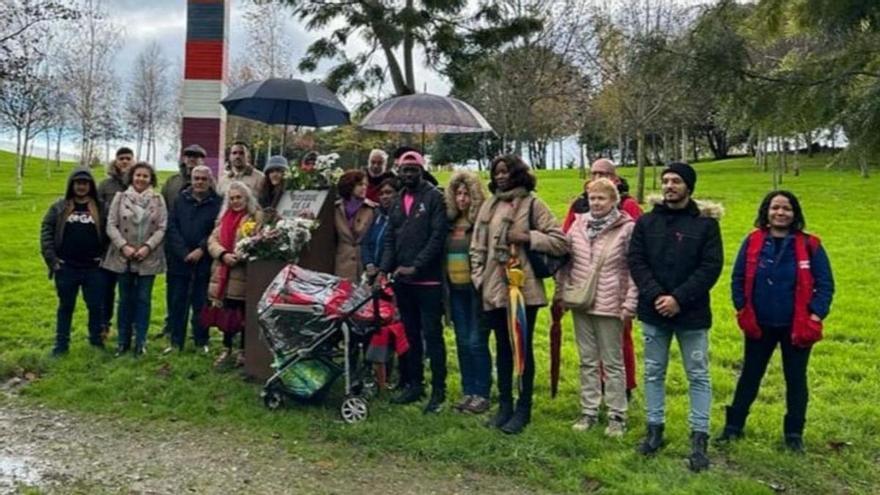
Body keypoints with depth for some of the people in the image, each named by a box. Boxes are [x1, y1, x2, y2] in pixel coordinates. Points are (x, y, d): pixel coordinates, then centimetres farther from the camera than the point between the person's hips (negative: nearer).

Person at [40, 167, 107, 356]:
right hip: (66, 267, 0)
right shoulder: (59, 207, 4)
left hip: (93, 268, 0)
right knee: (66, 306, 10)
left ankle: (96, 339, 22)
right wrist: (51, 258, -5)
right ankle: (61, 343, 18)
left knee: (96, 305, 6)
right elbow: (46, 231, 2)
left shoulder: (100, 208, 3)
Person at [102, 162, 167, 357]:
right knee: (125, 299, 9)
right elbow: (111, 225, -2)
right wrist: (124, 246, -14)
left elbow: (162, 228, -2)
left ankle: (141, 341, 15)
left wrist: (147, 247, -14)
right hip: (123, 257, 0)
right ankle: (123, 340, 20)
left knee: (143, 299, 5)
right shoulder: (120, 197, 2)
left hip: (149, 258, 0)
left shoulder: (158, 199, 1)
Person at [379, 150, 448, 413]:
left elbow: (437, 236, -12)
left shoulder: (434, 197, -4)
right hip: (402, 280, 6)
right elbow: (390, 239, 13)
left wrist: (415, 266, -17)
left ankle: (438, 391, 3)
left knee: (432, 335, -3)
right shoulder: (397, 202, 15)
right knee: (410, 334, 14)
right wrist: (385, 269, -2)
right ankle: (413, 384, 24)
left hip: (428, 280, -6)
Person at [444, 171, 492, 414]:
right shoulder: (450, 221, 10)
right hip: (456, 289, 6)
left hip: (476, 288, -6)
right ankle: (468, 391, 21)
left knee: (477, 342, -2)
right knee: (463, 342, 11)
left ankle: (482, 394, 8)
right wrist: (445, 285, 12)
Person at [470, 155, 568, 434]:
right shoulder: (488, 206, 11)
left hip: (524, 288, -5)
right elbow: (478, 246, 14)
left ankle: (523, 410, 15)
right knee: (503, 347, 13)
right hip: (494, 288, 5)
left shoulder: (532, 203, -3)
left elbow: (560, 242, -7)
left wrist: (527, 237, -15)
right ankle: (505, 406, 25)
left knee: (523, 348, 4)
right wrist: (479, 277, 5)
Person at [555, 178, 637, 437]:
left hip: (610, 305, -5)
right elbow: (566, 261, 11)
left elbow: (635, 269, -9)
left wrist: (630, 303, -12)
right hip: (581, 302, 5)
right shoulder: (579, 224, 5)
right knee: (587, 361, 13)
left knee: (612, 362, 6)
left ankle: (617, 415, 16)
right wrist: (561, 291, 8)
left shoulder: (627, 228, -9)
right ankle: (589, 411, 24)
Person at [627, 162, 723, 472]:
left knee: (698, 375, 5)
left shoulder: (706, 223, -3)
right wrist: (655, 295, -15)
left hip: (691, 313, -3)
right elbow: (635, 261, -1)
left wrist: (679, 298, -18)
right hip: (653, 310, 3)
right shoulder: (646, 222, 5)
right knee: (653, 372, 11)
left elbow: (711, 266, -9)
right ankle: (655, 429, 24)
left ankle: (699, 438, 13)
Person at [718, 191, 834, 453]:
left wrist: (815, 317, -11)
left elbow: (825, 284, -3)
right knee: (750, 375, 12)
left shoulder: (809, 245, -6)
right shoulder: (753, 242, -3)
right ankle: (733, 425, 24)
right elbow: (738, 279, 2)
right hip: (759, 325, 1)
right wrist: (743, 312, -4)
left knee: (795, 379, 11)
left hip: (797, 327, -1)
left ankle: (794, 433, 25)